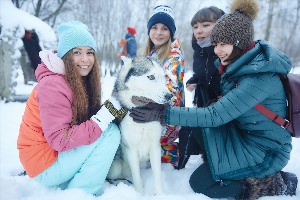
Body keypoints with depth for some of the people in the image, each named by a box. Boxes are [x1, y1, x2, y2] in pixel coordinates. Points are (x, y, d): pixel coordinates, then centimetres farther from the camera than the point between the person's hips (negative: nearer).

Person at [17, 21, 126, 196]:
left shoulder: (83, 81, 5)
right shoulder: (52, 85, -22)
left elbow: (86, 121, 3)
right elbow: (59, 140, -27)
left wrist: (111, 111, -16)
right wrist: (105, 116, -29)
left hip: (63, 152, 9)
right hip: (44, 167, -9)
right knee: (111, 133, -18)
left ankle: (70, 182, 3)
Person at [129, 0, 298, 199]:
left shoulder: (260, 77, -29)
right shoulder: (244, 63, -1)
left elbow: (215, 116, -30)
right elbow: (224, 109, 6)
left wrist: (164, 113, -29)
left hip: (266, 148, -8)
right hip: (243, 134, 8)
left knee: (199, 182, -7)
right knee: (188, 133, -3)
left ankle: (275, 184, 0)